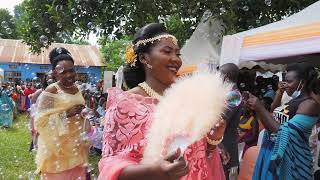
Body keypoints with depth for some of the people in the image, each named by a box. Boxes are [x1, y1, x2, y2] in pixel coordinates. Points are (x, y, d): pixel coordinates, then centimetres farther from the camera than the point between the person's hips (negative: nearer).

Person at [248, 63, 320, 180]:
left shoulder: (310, 104, -15)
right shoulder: (293, 101, 11)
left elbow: (284, 132, -23)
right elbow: (272, 126, 12)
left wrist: (260, 108, -22)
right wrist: (256, 108, 1)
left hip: (289, 159, -8)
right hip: (272, 153, 8)